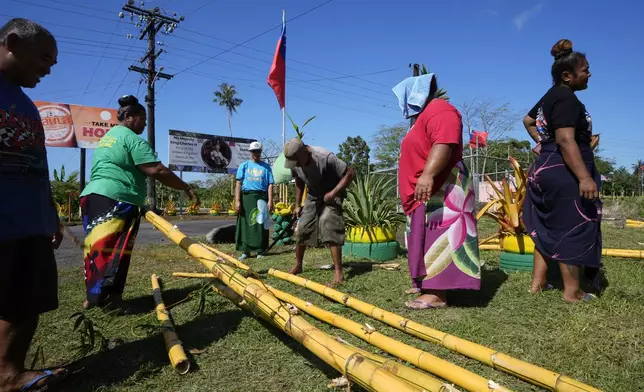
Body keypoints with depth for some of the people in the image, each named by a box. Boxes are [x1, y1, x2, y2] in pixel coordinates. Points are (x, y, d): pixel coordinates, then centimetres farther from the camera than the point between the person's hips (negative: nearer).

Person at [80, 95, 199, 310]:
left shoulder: (105, 138, 25)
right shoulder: (133, 139, -5)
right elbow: (157, 171, -16)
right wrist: (187, 188, -11)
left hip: (91, 196, 9)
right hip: (117, 201, -9)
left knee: (96, 248, 13)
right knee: (116, 250, -3)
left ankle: (93, 296, 20)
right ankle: (108, 296, 1)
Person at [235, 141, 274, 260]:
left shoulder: (266, 166, 11)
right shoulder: (244, 165, 10)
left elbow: (270, 184, 6)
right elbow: (239, 183, 5)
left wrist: (270, 200, -5)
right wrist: (237, 201, -5)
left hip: (261, 197, 0)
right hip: (246, 196, 0)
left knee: (261, 224, 0)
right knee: (245, 224, 0)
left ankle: (260, 251, 7)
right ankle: (245, 251, 7)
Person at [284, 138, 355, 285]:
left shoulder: (325, 157, -33)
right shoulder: (294, 163, -13)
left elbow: (350, 173, -27)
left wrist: (333, 192, -30)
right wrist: (297, 204, 8)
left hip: (331, 196, -6)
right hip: (312, 196, 6)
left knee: (329, 229, -19)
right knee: (301, 229, 6)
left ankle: (339, 273, -12)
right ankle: (298, 265, 26)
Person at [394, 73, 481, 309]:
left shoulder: (439, 111, -10)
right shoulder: (424, 115, 24)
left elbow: (444, 145, -28)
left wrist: (428, 175, -39)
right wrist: (422, 178, 31)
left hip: (439, 190, -11)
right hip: (426, 192, 11)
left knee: (438, 237, -13)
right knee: (427, 238, 12)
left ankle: (437, 295, -12)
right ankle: (427, 283, 19)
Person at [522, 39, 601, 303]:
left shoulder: (550, 97, 16)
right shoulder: (566, 98, -15)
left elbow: (528, 120, 33)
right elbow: (566, 140, -26)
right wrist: (584, 177, -29)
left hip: (546, 169, 10)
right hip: (564, 174, -10)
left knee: (548, 228, 13)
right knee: (573, 230, -3)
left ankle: (537, 283, 18)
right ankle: (573, 292, 5)